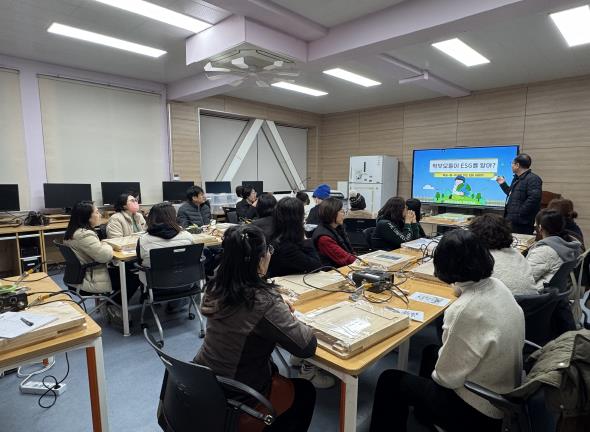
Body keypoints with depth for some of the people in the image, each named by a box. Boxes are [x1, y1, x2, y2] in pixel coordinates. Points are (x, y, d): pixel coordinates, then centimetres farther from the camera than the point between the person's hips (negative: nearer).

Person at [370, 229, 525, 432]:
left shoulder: (465, 310, -34)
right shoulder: (498, 286, -10)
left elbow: (447, 377, -22)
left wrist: (434, 373, -3)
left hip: (480, 411, -8)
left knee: (390, 381, 2)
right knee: (431, 351, 29)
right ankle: (424, 412, 52)